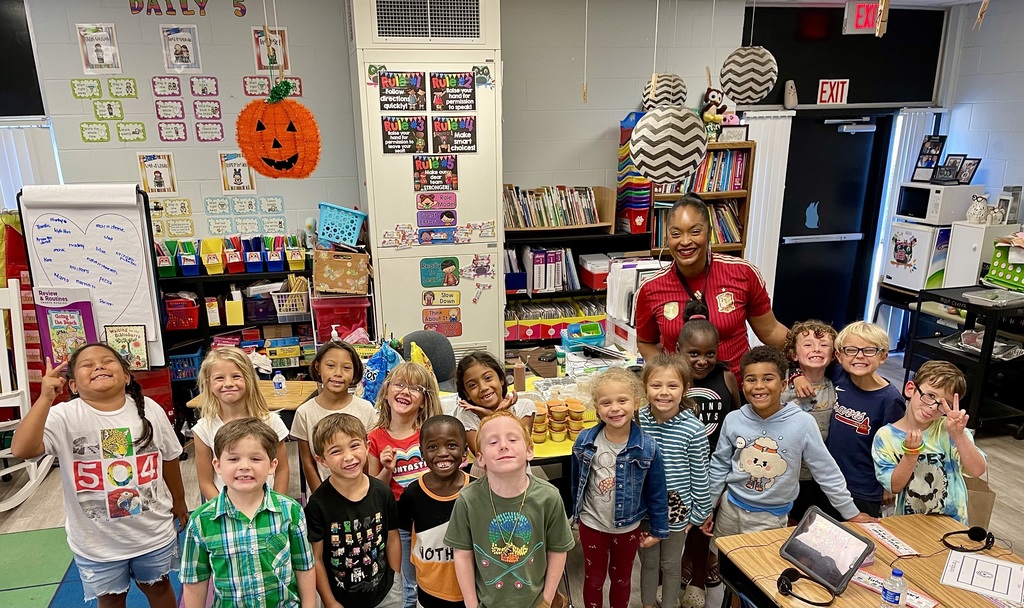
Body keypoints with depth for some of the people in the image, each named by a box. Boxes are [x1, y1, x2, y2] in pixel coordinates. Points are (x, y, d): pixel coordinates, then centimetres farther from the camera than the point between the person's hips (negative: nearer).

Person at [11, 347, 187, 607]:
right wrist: (45, 398, -35)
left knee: (157, 586, 22)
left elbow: (169, 460, 3)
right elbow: (21, 449, -31)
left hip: (154, 531, 1)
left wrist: (179, 503, 13)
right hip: (97, 541, -1)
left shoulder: (150, 410, -9)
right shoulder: (64, 417, -15)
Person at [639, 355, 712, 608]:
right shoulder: (637, 421, -12)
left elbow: (700, 476, -8)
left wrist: (698, 513, -2)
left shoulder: (693, 429, -19)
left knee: (671, 564, 19)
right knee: (648, 562, 21)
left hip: (676, 510, -2)